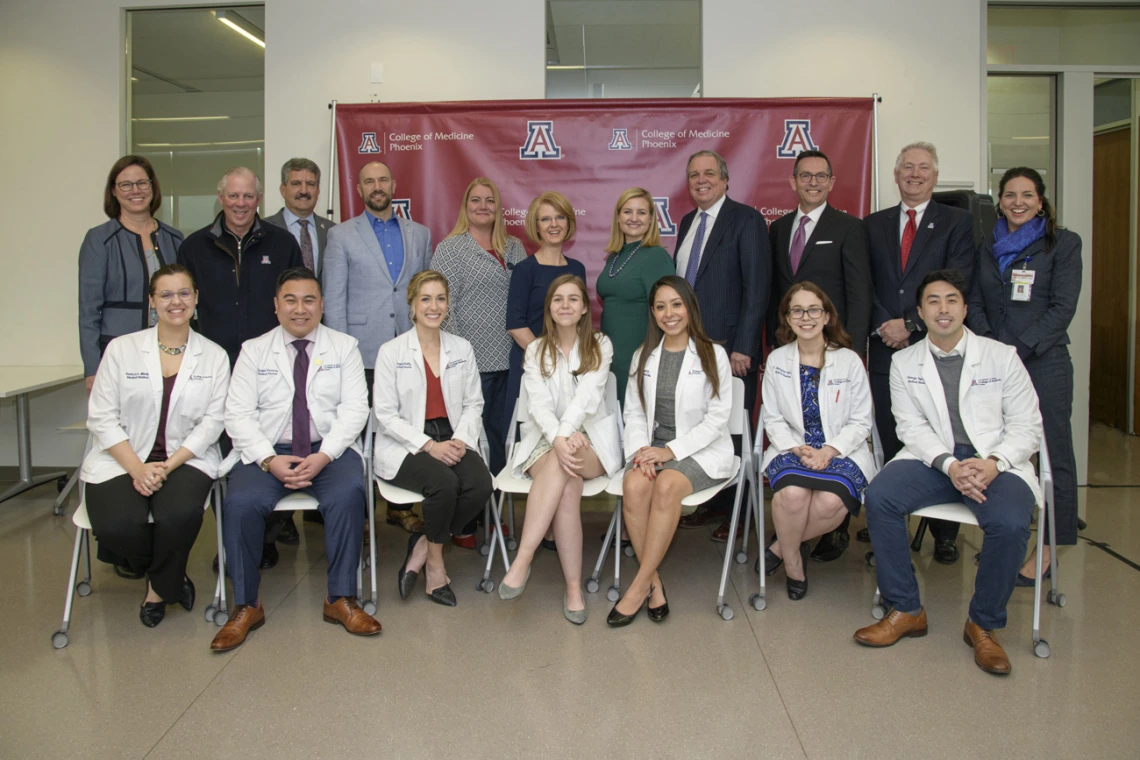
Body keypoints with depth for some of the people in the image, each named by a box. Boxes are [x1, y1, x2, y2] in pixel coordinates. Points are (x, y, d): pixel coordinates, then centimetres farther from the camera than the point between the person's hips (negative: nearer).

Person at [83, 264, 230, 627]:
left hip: (185, 460, 0)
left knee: (180, 514, -31)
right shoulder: (121, 348, 4)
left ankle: (159, 587, 3)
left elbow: (211, 423, 0)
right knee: (117, 525, -27)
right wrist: (138, 468, -14)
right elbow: (101, 417, -1)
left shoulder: (214, 357, 6)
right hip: (122, 461, 0)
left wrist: (168, 465, -14)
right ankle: (171, 576, 8)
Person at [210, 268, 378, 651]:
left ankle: (340, 599, -18)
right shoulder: (253, 350, 10)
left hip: (329, 450, -1)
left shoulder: (344, 347, 9)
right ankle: (246, 606, -10)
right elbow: (238, 414, 2)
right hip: (268, 451, 1)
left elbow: (354, 408, 0)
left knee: (347, 494, -31)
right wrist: (269, 460, -15)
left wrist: (324, 456, -16)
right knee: (241, 502, -27)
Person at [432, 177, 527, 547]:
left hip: (509, 361, 5)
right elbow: (443, 305, -6)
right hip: (472, 361, -5)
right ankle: (463, 523, 8)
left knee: (501, 438, 10)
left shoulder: (514, 248, 15)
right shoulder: (450, 248, 0)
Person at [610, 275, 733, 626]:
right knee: (634, 484, -30)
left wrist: (672, 451, -15)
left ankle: (640, 585, -24)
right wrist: (641, 449, -9)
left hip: (701, 451, -3)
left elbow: (717, 419, -6)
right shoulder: (644, 356, 13)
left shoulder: (713, 355, 0)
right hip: (654, 447, 3)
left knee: (667, 485, -34)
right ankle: (654, 581, -19)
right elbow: (634, 413, 11)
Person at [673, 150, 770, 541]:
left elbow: (757, 286, -12)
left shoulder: (746, 219, -6)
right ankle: (708, 501, 22)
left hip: (730, 346, -6)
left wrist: (743, 347, -17)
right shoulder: (687, 222, 15)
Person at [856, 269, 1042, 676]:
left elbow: (1027, 425, 4)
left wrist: (994, 463, -16)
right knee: (879, 496, -26)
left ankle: (983, 624, -6)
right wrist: (949, 465, -18)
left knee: (1010, 522, -31)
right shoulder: (904, 362, 9)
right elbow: (911, 426, 0)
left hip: (994, 463, -1)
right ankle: (905, 611, -10)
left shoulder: (1002, 356, 7)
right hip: (932, 459, 1)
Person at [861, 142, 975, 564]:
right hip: (886, 350, 2)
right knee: (889, 445, 5)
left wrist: (912, 324, -12)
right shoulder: (873, 225, 15)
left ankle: (944, 534, 12)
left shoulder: (958, 223, 6)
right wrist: (883, 325, -8)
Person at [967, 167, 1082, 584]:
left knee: (1053, 454, -2)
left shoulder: (1063, 243, 1)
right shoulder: (988, 247, 14)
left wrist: (1017, 348, -14)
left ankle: (1047, 549, 5)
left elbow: (1062, 308, -6)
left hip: (1043, 363, -4)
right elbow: (975, 304, 9)